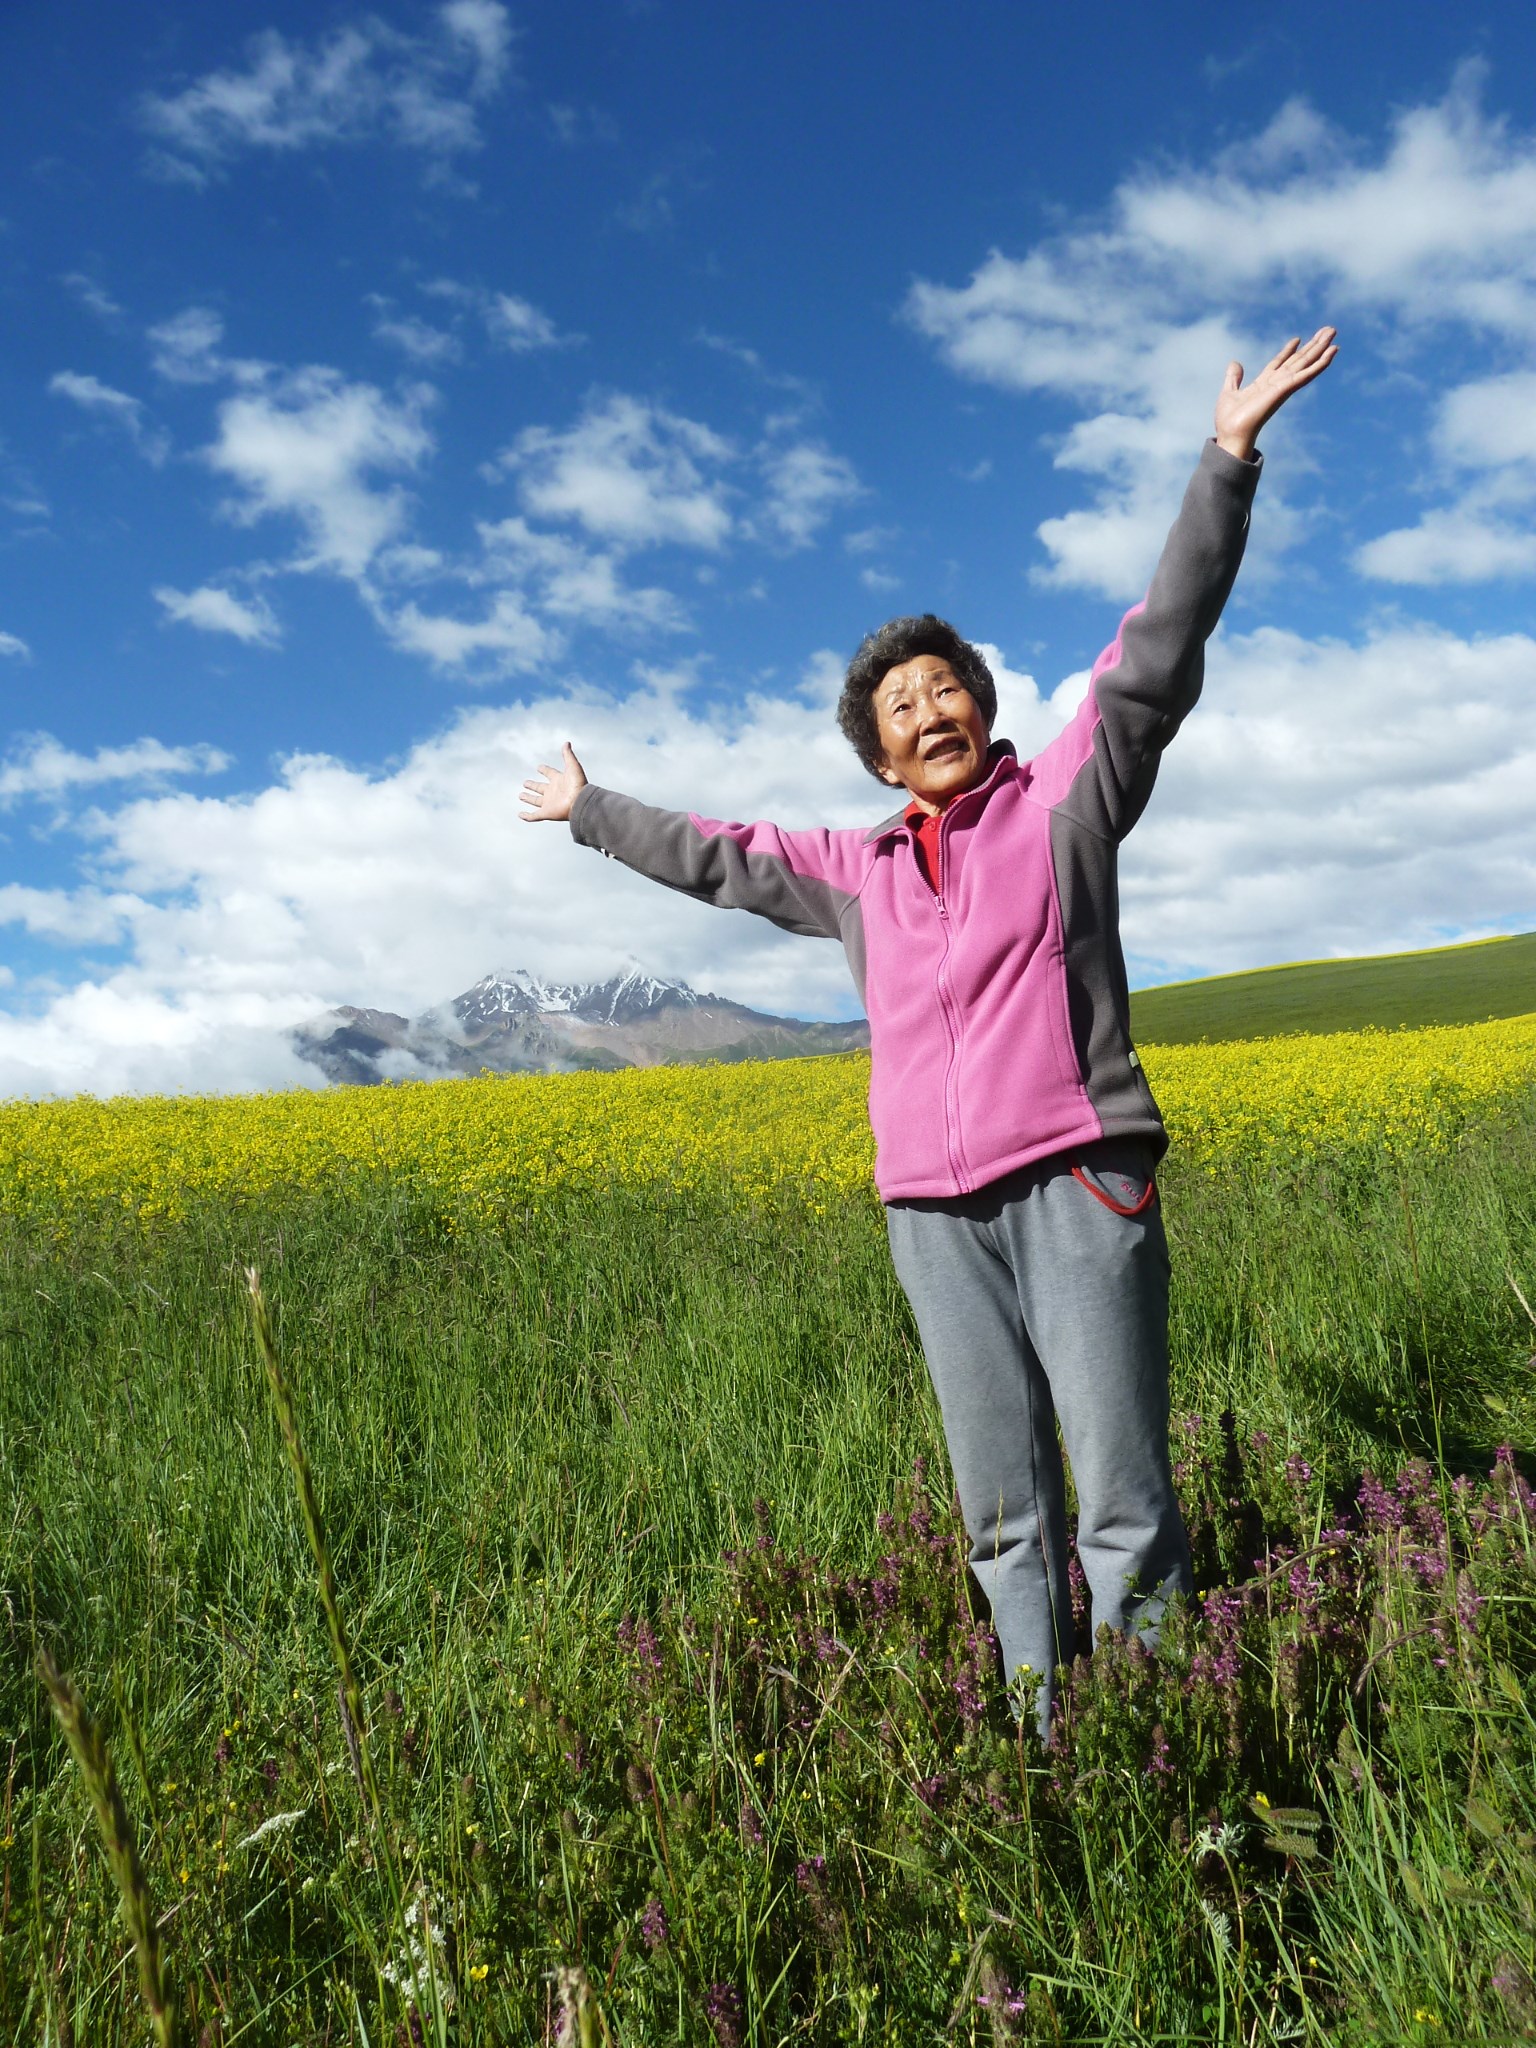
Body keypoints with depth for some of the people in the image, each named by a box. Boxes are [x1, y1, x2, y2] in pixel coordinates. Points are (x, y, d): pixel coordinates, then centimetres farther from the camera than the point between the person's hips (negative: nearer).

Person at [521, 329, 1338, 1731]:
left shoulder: (1065, 798, 7)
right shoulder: (857, 871, 18)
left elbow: (1156, 656, -2)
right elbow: (715, 857, 29)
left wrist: (1227, 460, -10)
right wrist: (590, 811, 39)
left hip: (1075, 1182, -4)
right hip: (934, 1210, 4)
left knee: (1125, 1500, -4)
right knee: (1004, 1514, 8)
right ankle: (1045, 1740, 19)